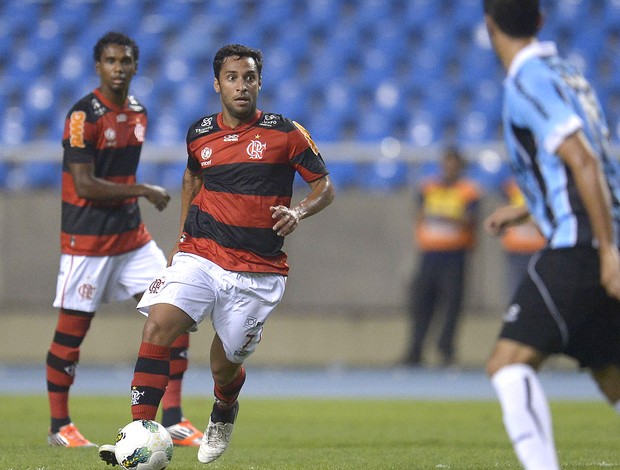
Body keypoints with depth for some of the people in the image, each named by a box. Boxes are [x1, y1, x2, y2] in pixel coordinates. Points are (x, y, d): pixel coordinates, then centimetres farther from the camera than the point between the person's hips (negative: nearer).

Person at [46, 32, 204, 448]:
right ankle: (59, 426, 16)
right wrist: (145, 191, -15)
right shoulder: (84, 115, -14)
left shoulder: (138, 113, 9)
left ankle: (173, 420, 0)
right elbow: (85, 185, -19)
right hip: (86, 239, -7)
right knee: (72, 330, 2)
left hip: (131, 236, 7)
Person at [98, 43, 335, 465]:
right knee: (158, 325, -23)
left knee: (225, 367, 6)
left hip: (258, 272, -2)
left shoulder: (285, 133, -3)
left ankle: (223, 414, 44)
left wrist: (298, 212, -16)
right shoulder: (200, 134, 8)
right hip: (200, 256, 2)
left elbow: (325, 186, 4)